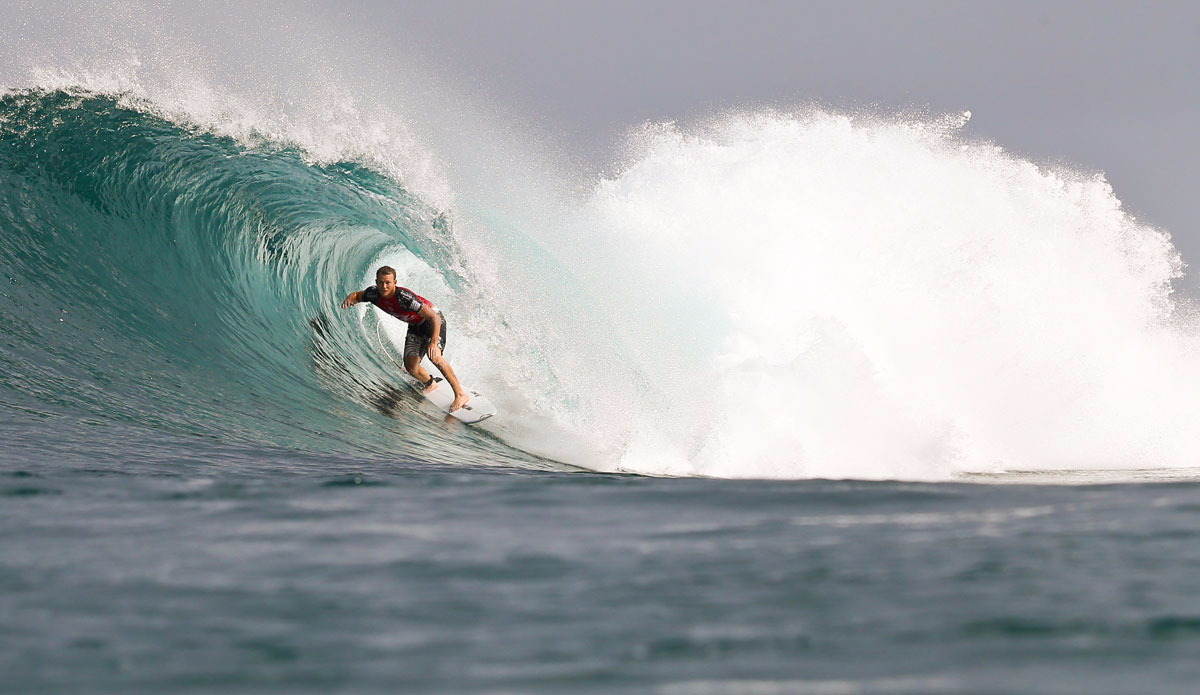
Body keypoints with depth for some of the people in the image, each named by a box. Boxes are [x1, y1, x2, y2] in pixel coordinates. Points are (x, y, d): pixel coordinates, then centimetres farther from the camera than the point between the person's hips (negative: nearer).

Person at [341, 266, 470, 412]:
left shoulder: (404, 297, -36)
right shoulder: (374, 293, -17)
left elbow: (435, 317, -37)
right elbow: (357, 295, 6)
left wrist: (434, 342, -49)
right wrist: (349, 299, -19)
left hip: (433, 321, -6)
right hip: (415, 326, 6)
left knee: (434, 356, -30)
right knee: (411, 366, -6)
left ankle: (460, 394, -22)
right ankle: (429, 383, 28)